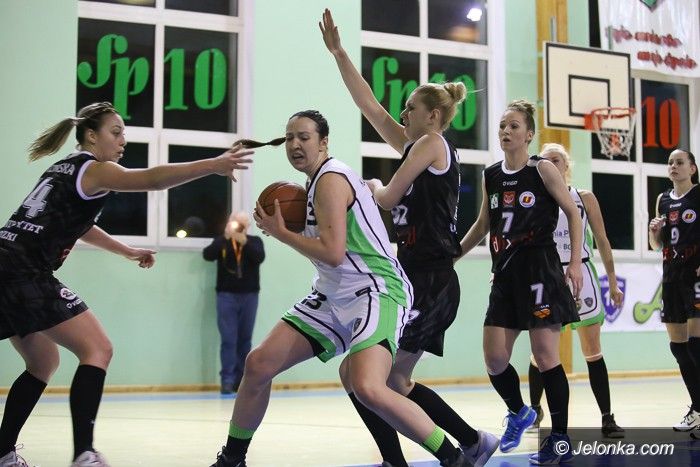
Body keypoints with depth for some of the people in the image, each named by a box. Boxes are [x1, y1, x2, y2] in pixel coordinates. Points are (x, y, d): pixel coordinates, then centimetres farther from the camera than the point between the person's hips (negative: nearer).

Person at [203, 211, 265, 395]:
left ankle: (241, 380, 13)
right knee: (228, 339, -6)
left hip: (249, 296, 1)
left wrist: (244, 242, -25)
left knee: (245, 339, 6)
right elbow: (207, 255, -13)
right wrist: (226, 237, -23)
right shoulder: (221, 241, 5)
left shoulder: (254, 241, 7)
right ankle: (227, 380, -7)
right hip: (226, 296, -1)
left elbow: (260, 257, -12)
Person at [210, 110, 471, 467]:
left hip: (375, 291, -10)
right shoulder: (324, 179, 15)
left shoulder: (330, 179, -14)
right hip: (334, 295, 10)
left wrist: (279, 232, -10)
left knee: (367, 388, -31)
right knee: (259, 364, 3)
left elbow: (333, 253, -22)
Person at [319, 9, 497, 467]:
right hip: (418, 277, 9)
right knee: (393, 379, 13)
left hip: (429, 281, -9)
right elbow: (368, 104, 18)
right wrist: (337, 51, 18)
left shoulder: (433, 143, -6)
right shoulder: (414, 145, 17)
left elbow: (390, 197, -11)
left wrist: (373, 187, 12)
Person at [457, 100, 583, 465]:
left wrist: (575, 262, -11)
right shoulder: (490, 175, 10)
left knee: (545, 355, -6)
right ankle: (518, 413, 30)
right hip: (505, 274, 5)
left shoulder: (542, 169, -4)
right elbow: (482, 225, 21)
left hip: (540, 270, -5)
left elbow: (573, 214, -3)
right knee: (494, 359, 2)